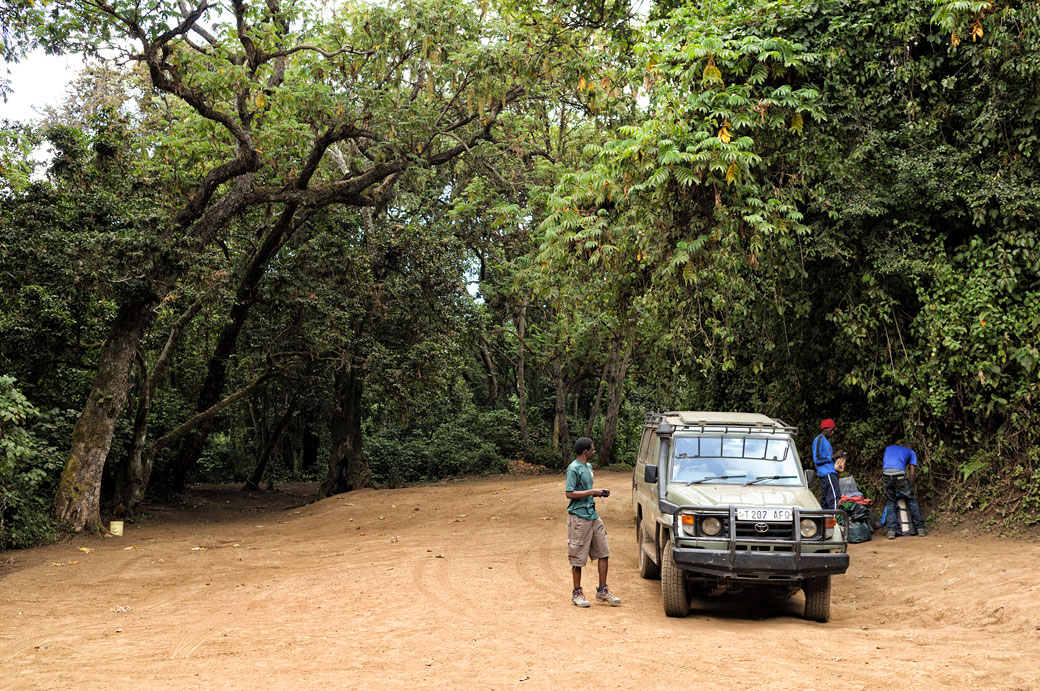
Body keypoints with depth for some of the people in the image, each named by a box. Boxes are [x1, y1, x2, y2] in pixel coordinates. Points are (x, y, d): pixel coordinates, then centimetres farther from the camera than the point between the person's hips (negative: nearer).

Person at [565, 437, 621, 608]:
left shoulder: (588, 467, 15)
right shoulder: (574, 469, -13)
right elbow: (570, 493, -19)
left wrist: (600, 493, 6)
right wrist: (593, 492, -17)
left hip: (592, 515, 9)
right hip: (579, 516, -9)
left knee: (603, 552, 6)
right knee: (578, 557, 0)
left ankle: (602, 590, 13)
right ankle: (577, 593, 11)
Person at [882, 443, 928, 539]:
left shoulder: (888, 448, 37)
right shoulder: (911, 452, 30)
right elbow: (912, 471, 20)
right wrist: (910, 485, 22)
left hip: (886, 473, 2)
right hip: (899, 473, -2)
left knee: (890, 502, 13)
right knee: (911, 500, 12)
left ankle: (891, 531, 1)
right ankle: (920, 528, 12)